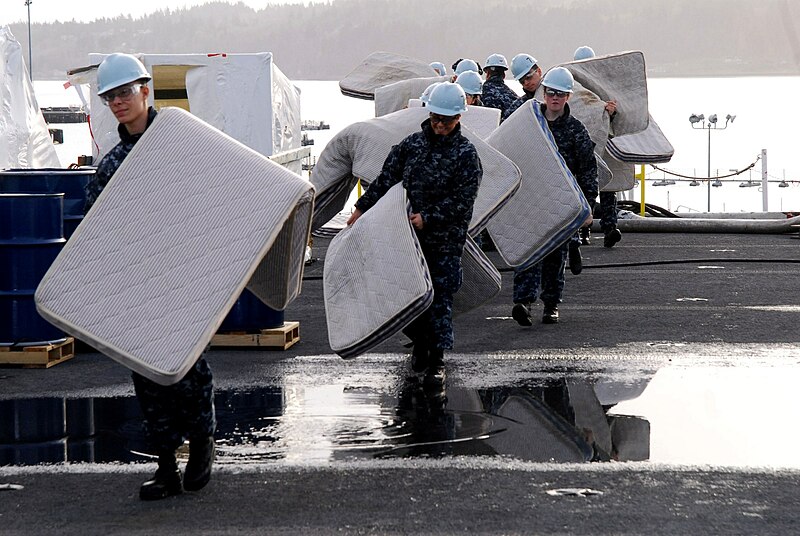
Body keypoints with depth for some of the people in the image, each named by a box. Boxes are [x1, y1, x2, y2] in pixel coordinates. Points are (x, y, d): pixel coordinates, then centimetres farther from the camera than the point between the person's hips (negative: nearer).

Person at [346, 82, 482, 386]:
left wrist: (428, 218, -16)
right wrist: (362, 208, 9)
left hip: (445, 241, -4)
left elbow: (462, 201, -10)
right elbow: (386, 178, 12)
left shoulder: (466, 154, -5)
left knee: (440, 298, -4)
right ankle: (420, 342, 30)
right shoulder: (413, 144, 7)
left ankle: (437, 360, 3)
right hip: (408, 236, 4)